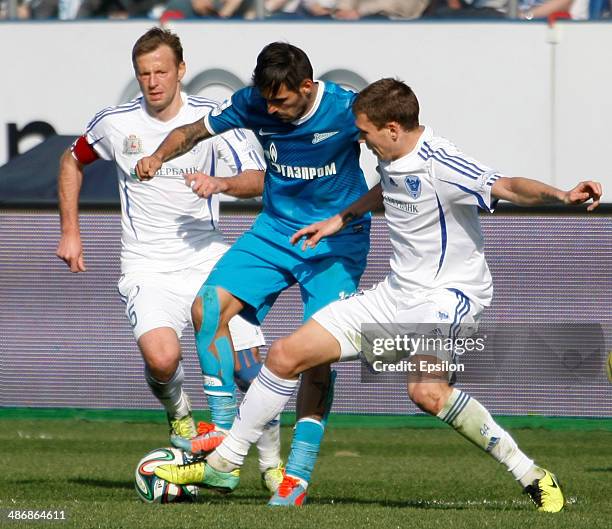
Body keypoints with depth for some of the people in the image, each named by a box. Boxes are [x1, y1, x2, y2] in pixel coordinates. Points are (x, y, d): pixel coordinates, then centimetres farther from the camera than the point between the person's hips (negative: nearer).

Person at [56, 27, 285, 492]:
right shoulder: (115, 123, 0)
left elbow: (258, 180, -10)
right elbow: (73, 161, 19)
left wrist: (221, 184, -31)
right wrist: (70, 233, 14)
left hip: (206, 257, 1)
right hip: (148, 268, -1)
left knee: (250, 368, -8)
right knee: (162, 358, -28)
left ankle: (271, 462, 17)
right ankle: (180, 416, 6)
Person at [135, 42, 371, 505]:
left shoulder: (346, 110, -20)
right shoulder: (253, 104, -8)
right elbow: (194, 131, 6)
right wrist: (159, 157, -14)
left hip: (337, 240, -4)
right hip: (276, 229, 4)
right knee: (208, 307, -14)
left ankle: (299, 472, -9)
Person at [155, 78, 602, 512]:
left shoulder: (441, 166, -23)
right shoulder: (394, 159, 5)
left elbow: (507, 187, -37)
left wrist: (561, 195, -54)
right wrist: (339, 221, 33)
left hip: (450, 293, -9)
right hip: (398, 293, 9)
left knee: (427, 391, -37)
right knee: (286, 355, 6)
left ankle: (531, 476, -24)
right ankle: (224, 464, 21)